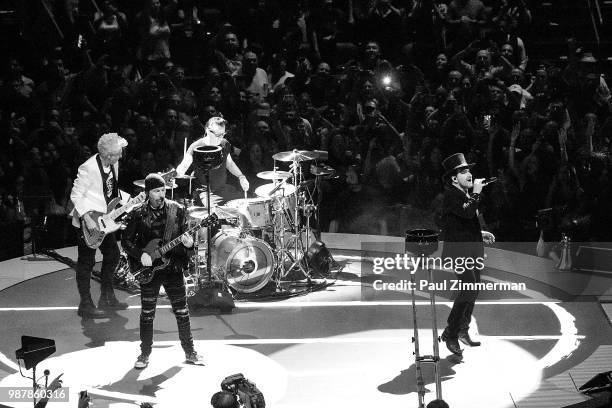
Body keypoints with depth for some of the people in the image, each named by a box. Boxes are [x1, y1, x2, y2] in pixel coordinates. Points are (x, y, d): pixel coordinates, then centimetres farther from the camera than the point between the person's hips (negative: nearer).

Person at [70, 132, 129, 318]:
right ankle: (85, 305, 8)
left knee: (112, 255, 15)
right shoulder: (89, 169, -24)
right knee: (86, 262, -1)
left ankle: (107, 298, 28)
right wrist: (87, 219, -26)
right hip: (87, 221, -9)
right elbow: (76, 195, -21)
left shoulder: (113, 164, 1)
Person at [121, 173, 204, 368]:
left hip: (173, 267, 1)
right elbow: (126, 241, 1)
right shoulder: (138, 214, -2)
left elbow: (184, 235, 5)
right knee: (147, 314, 4)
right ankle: (145, 354, 17)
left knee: (182, 312, 5)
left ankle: (189, 352, 16)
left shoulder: (177, 210, 1)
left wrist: (187, 243, -18)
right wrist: (141, 254, -14)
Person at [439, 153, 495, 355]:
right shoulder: (451, 195, -11)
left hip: (473, 250, 10)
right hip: (458, 250, -10)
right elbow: (467, 212, -29)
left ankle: (463, 331, 21)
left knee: (472, 290, 10)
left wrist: (481, 234, 18)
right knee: (469, 287, -19)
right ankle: (450, 333, -12)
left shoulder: (467, 195, 19)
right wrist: (476, 193, -18)